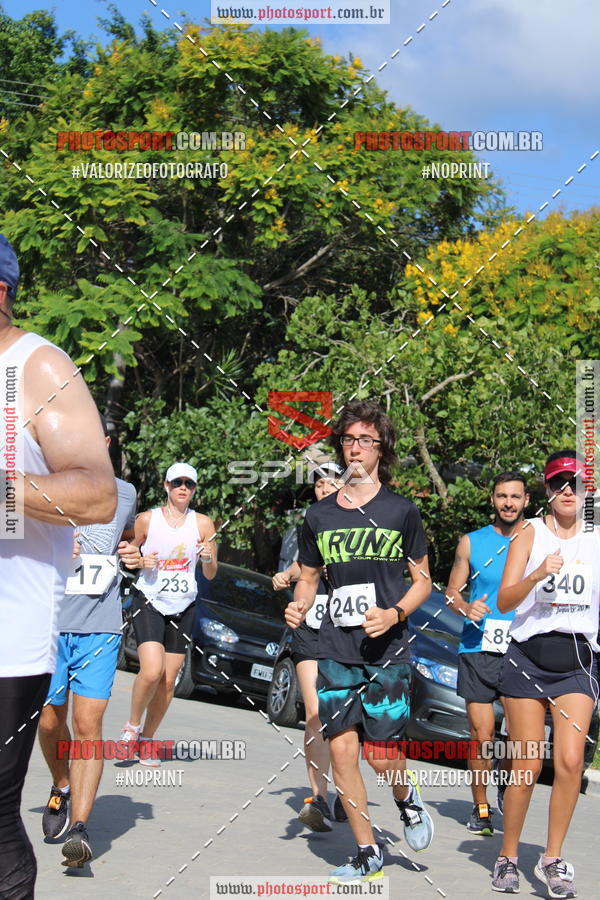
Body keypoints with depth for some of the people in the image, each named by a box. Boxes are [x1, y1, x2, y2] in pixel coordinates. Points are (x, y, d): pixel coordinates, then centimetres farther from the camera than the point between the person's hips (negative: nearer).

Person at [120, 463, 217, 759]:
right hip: (148, 602, -3)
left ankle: (147, 738, 19)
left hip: (183, 608, 3)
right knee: (152, 671, -20)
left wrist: (208, 559, -12)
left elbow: (210, 575, 9)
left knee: (168, 681, 2)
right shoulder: (147, 519, -1)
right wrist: (141, 562, -10)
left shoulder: (203, 524, 5)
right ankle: (132, 726, 4)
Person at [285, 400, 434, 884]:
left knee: (382, 754, -6)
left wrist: (395, 613, -11)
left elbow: (423, 580, 7)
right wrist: (298, 606, -2)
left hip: (387, 649, -3)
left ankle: (408, 798, 29)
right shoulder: (319, 515, 9)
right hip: (336, 650, 3)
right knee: (341, 749, 0)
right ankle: (368, 853, 15)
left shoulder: (401, 511, 2)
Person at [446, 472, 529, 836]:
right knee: (482, 733, 0)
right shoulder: (472, 542, 10)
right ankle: (481, 807, 16)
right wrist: (466, 608, -9)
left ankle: (507, 786, 15)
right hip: (478, 649, 1)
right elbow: (452, 591, 12)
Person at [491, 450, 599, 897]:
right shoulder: (530, 533, 1)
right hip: (528, 658, -2)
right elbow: (504, 601, -10)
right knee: (527, 767, 0)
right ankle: (508, 857, 18)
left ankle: (552, 860, 3)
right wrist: (537, 576, -26)